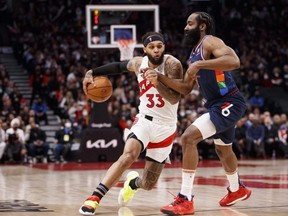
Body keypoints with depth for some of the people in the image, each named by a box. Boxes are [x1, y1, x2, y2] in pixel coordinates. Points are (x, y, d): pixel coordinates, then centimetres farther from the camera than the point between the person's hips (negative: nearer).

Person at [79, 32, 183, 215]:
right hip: (144, 120, 2)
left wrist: (157, 82, -40)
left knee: (148, 184, 3)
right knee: (128, 156, -30)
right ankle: (95, 197, -27)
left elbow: (175, 98, -26)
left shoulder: (172, 64, -17)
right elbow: (118, 66, 18)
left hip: (165, 127, -1)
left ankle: (133, 182, 41)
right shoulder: (138, 63, -4)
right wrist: (92, 73, 11)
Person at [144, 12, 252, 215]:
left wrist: (199, 65, -32)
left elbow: (234, 61, -33)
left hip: (229, 103, -11)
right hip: (218, 105, 11)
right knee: (223, 149, 30)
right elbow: (186, 88, 15)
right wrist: (159, 77, 4)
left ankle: (185, 200, -20)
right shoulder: (194, 53, 16)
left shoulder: (210, 42, -14)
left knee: (189, 137, -21)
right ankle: (237, 189, 55)